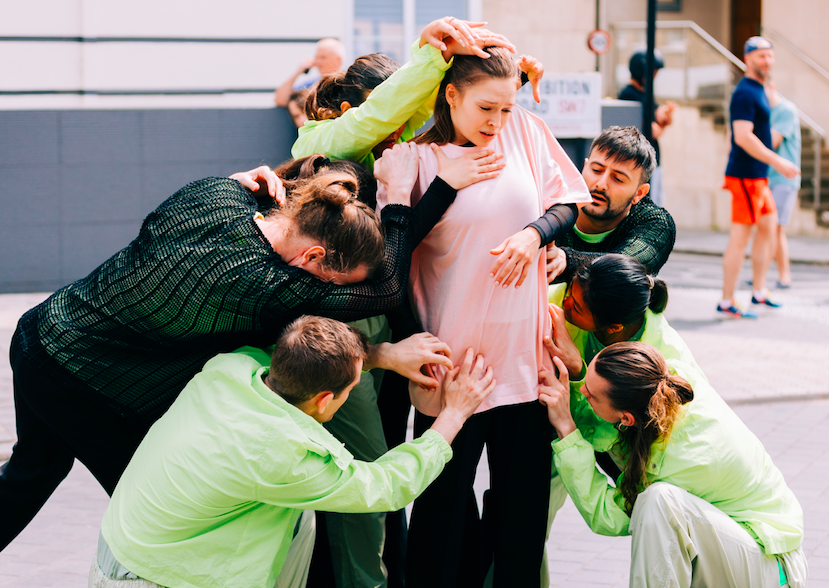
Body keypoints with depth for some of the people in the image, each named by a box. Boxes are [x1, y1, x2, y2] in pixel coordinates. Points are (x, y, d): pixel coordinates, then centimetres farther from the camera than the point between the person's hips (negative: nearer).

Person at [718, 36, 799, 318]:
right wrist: (778, 162, -25)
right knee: (740, 236, -8)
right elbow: (743, 137, -24)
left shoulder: (758, 91, 17)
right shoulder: (745, 93, -15)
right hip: (746, 176, -10)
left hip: (759, 176, 11)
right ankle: (726, 302, -4)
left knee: (769, 228, 14)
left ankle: (759, 293, 21)